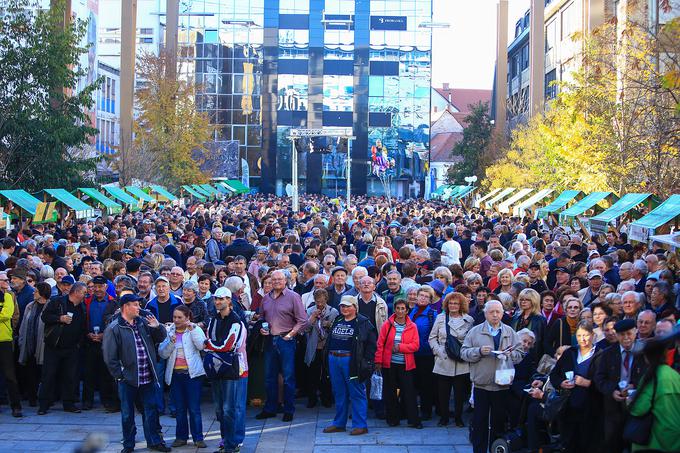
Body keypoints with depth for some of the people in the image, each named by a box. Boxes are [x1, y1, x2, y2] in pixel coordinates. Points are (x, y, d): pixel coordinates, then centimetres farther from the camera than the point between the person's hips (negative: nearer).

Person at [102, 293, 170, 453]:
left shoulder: (143, 323, 6)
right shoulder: (114, 329, -9)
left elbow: (161, 338, 15)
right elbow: (109, 357, -9)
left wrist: (157, 327, -6)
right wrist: (119, 375, -11)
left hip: (147, 378, 4)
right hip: (127, 380, -4)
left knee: (151, 410, 11)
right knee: (127, 414, 7)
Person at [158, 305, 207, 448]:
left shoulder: (195, 330, 0)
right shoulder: (169, 332, 8)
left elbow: (201, 346, -17)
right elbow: (163, 354, 3)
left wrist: (192, 329, -18)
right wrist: (171, 342, -13)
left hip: (192, 373, -3)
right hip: (175, 374, 4)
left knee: (194, 408, -2)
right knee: (179, 408, 10)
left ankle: (198, 437, 4)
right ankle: (181, 437, 18)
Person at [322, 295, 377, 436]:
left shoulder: (363, 323, -3)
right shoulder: (337, 321, 17)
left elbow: (371, 344, -7)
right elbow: (329, 341, 22)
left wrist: (366, 362, -13)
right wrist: (327, 356, 12)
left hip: (352, 361, -6)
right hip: (334, 360, 7)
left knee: (357, 393, -3)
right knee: (339, 393, 13)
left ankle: (360, 425, 2)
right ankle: (339, 423, 21)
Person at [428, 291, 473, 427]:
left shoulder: (468, 320, 2)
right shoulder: (440, 318, 7)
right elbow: (432, 338, 8)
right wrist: (439, 350, -5)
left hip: (461, 364, -1)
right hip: (443, 362, 1)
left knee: (460, 392, 4)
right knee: (443, 392, 5)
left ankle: (458, 418, 18)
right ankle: (444, 417, 18)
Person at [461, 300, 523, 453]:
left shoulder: (509, 332, 9)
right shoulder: (475, 331, 3)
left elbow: (519, 353, 3)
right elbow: (464, 353, -3)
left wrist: (507, 355, -16)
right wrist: (479, 351, -18)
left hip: (502, 384, 2)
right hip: (481, 384, -2)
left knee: (499, 422, 9)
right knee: (479, 422, 2)